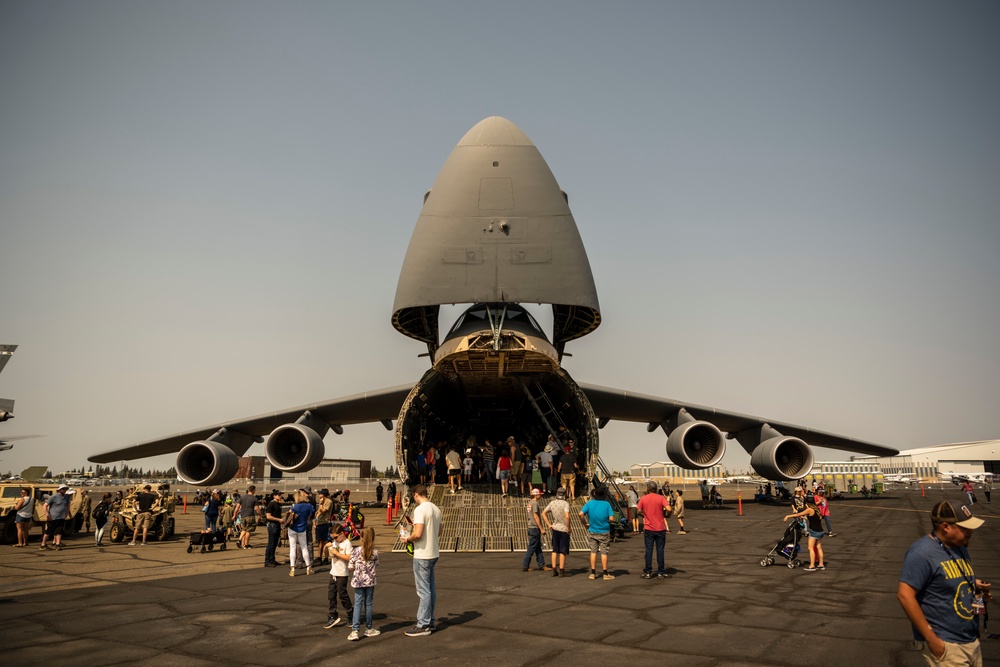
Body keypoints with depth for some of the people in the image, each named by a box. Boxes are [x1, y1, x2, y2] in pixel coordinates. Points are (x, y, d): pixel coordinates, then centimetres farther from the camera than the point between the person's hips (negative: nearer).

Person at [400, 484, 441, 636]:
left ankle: (423, 625, 3)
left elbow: (418, 534, -25)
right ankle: (430, 622, 23)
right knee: (431, 588, 14)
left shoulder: (419, 510, -18)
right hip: (433, 553, 9)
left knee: (424, 591, -3)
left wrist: (408, 539, -7)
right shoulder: (436, 509, 9)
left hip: (422, 555, -9)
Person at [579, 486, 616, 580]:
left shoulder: (590, 503, -5)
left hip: (592, 532, 2)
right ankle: (606, 574, 9)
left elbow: (581, 514, -15)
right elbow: (611, 518, -15)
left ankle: (593, 573, 13)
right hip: (604, 532, -2)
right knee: (604, 552, 4)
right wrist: (606, 522, 6)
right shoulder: (607, 504, -10)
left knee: (593, 552, 10)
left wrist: (585, 523, -1)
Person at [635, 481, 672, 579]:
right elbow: (668, 509, -17)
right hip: (660, 528, 0)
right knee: (660, 550, 6)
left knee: (649, 550, 6)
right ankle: (661, 572, 11)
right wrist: (665, 514, 3)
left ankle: (648, 572, 9)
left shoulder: (643, 499, -3)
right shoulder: (661, 498, -6)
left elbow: (638, 511, -1)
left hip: (649, 529, 0)